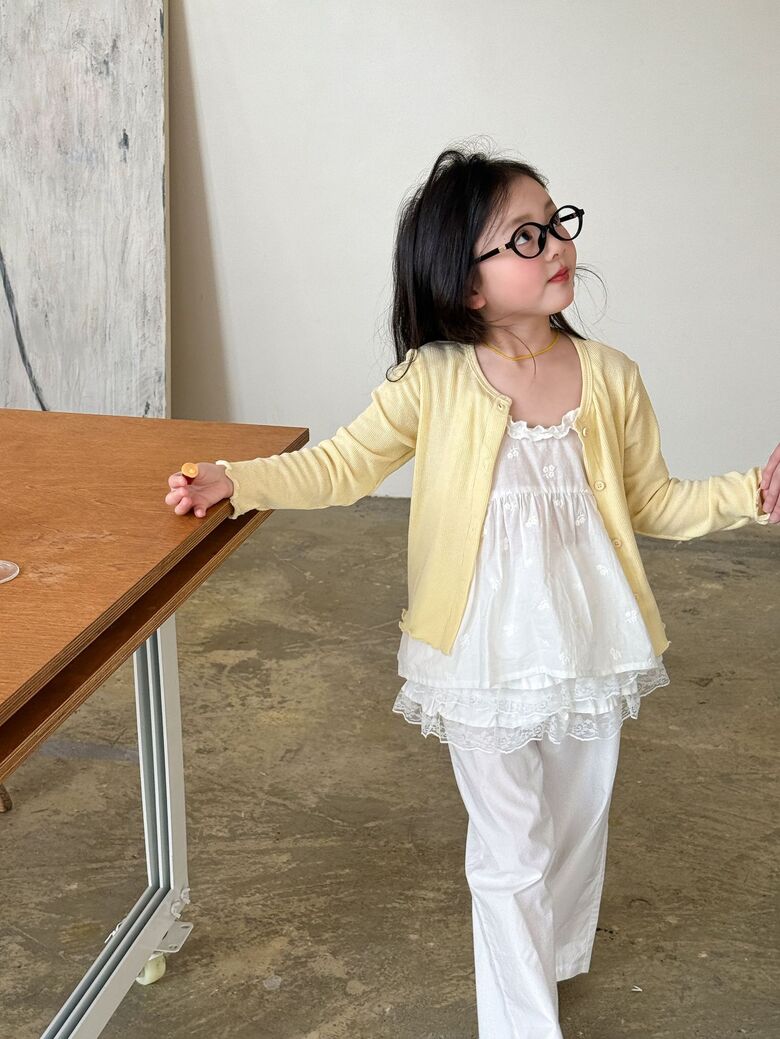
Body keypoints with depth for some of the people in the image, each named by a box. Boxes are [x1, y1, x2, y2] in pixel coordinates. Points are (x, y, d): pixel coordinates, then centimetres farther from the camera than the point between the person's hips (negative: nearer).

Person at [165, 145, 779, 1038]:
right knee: (510, 851, 8)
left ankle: (556, 964, 52)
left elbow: (653, 502, 4)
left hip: (592, 651, 4)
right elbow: (343, 464, -7)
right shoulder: (433, 380, -13)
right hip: (484, 662, -3)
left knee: (578, 826, 23)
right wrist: (237, 480, -19)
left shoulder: (611, 378, -6)